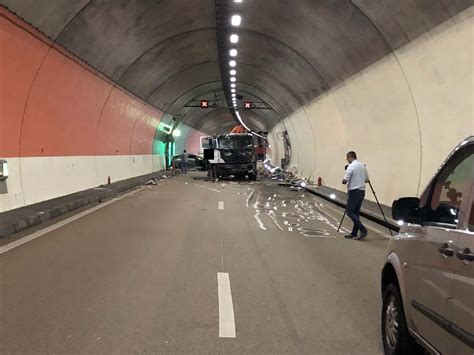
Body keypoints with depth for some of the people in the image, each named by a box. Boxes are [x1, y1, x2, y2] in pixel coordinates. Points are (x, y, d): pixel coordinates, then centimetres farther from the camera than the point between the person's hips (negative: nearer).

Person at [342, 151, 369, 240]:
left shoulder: (351, 166, -14)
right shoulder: (363, 166, 11)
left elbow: (345, 181, -18)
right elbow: (366, 180, 18)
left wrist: (344, 181, 4)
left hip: (354, 192, -8)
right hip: (362, 191, 8)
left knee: (350, 212, -4)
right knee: (356, 212, 11)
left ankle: (363, 229, -14)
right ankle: (354, 233, 13)